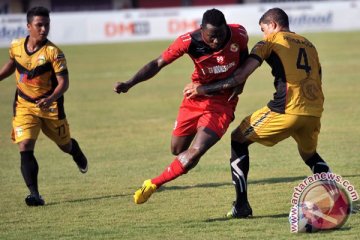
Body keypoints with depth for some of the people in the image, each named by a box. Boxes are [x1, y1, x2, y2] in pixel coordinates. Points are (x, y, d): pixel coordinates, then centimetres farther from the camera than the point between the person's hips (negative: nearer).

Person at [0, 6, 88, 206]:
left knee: (65, 145, 18)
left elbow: (63, 82, -22)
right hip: (24, 106, 2)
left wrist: (51, 99, -39)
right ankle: (34, 195, -18)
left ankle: (77, 154, 57)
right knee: (25, 149, -16)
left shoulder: (53, 52, -17)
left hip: (50, 107, -2)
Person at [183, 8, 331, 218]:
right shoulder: (309, 45, 25)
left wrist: (204, 89, 5)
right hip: (314, 112, 6)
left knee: (238, 139, 13)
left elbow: (241, 76, -1)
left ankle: (241, 206, 5)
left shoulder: (272, 41, 8)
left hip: (287, 109, -6)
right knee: (310, 154, 33)